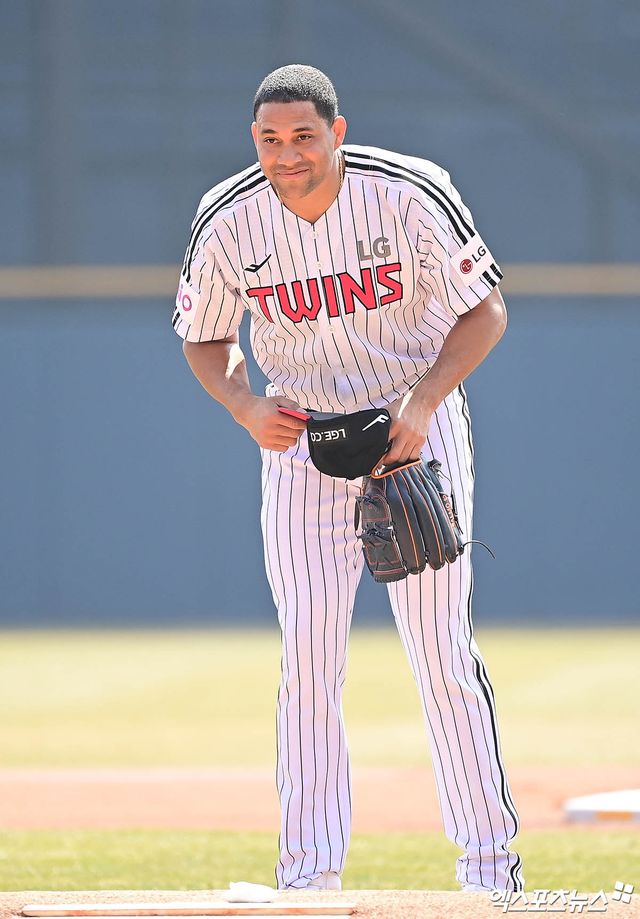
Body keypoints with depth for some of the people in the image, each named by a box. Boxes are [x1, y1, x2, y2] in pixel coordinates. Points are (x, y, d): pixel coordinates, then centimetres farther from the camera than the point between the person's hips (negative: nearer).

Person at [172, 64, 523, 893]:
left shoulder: (411, 196, -19)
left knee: (440, 646, -5)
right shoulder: (228, 224, -13)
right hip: (302, 438, 2)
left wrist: (421, 403, -22)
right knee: (308, 650, -4)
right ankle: (310, 871, 1)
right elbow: (205, 340, 4)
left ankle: (489, 856, 4)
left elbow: (485, 310, -9)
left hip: (420, 425, -2)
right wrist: (245, 406, -17)